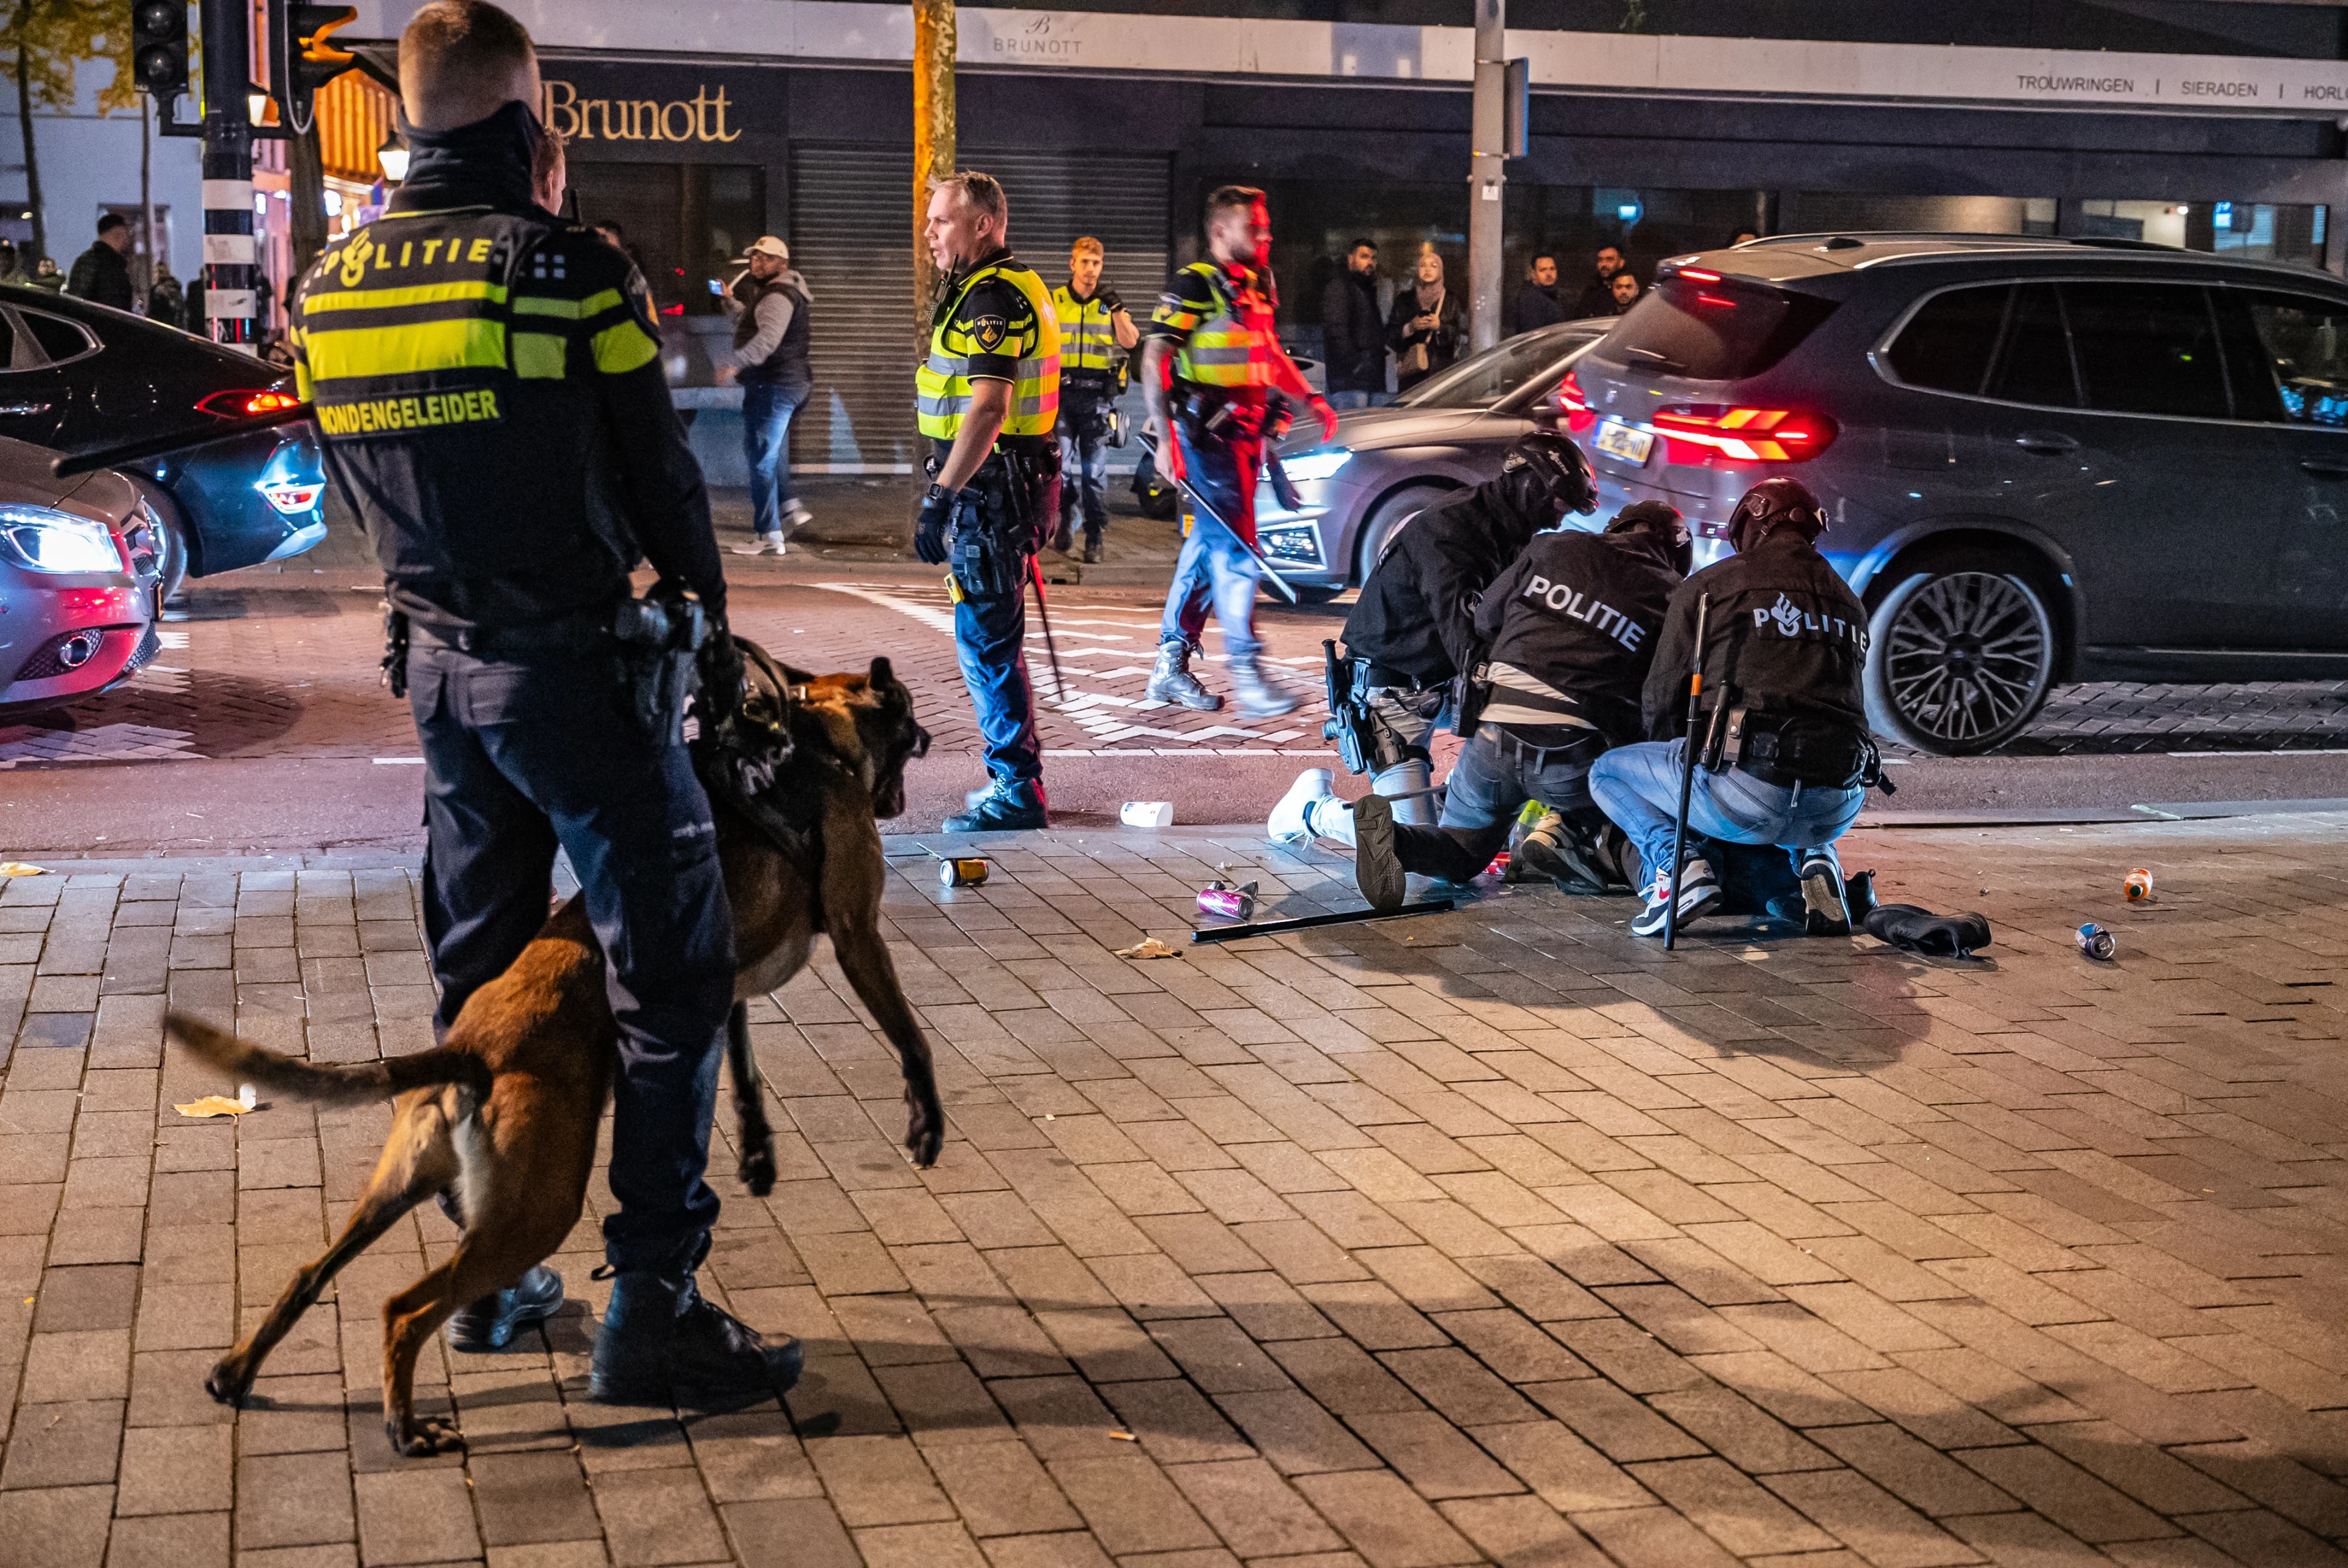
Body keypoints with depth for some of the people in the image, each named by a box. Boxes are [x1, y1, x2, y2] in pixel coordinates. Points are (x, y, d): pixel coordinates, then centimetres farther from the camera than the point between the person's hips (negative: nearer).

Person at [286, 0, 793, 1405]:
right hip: (577, 668, -7)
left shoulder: (328, 289, 5)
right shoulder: (571, 270, -14)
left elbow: (365, 486, 13)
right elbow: (662, 477, -8)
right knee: (674, 973, -1)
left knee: (479, 972, 18)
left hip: (439, 667, 7)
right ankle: (654, 1309, -3)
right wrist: (713, 627, 7)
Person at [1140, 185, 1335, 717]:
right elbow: (1154, 360, -16)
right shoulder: (1194, 285, -11)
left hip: (1244, 432, 8)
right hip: (1207, 434, -8)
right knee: (1236, 549, -10)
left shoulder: (1258, 284, 15)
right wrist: (1165, 436, -24)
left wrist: (1311, 399, 22)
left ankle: (1170, 666, 17)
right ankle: (1247, 673, -7)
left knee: (1207, 547, 10)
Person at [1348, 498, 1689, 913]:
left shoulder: (1552, 545, 13)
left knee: (1460, 857, 19)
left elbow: (1483, 621, 18)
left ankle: (1391, 838, -13)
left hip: (1494, 736, 3)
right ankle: (1562, 831, -7)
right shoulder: (1672, 597, 5)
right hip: (1572, 760, -3)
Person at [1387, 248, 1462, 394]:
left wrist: (1440, 327, -11)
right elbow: (1390, 335, 10)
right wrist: (1410, 327, -8)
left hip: (1442, 371, -1)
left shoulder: (1452, 301, 10)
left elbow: (1463, 336, 5)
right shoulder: (1405, 299, 14)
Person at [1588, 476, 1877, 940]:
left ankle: (1675, 866, -6)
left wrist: (1680, 765, 32)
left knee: (1608, 773, 20)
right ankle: (1815, 860, 10)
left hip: (1747, 796, -5)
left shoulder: (1706, 587, 8)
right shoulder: (1849, 603, 22)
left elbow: (1662, 699, 10)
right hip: (1838, 810, 5)